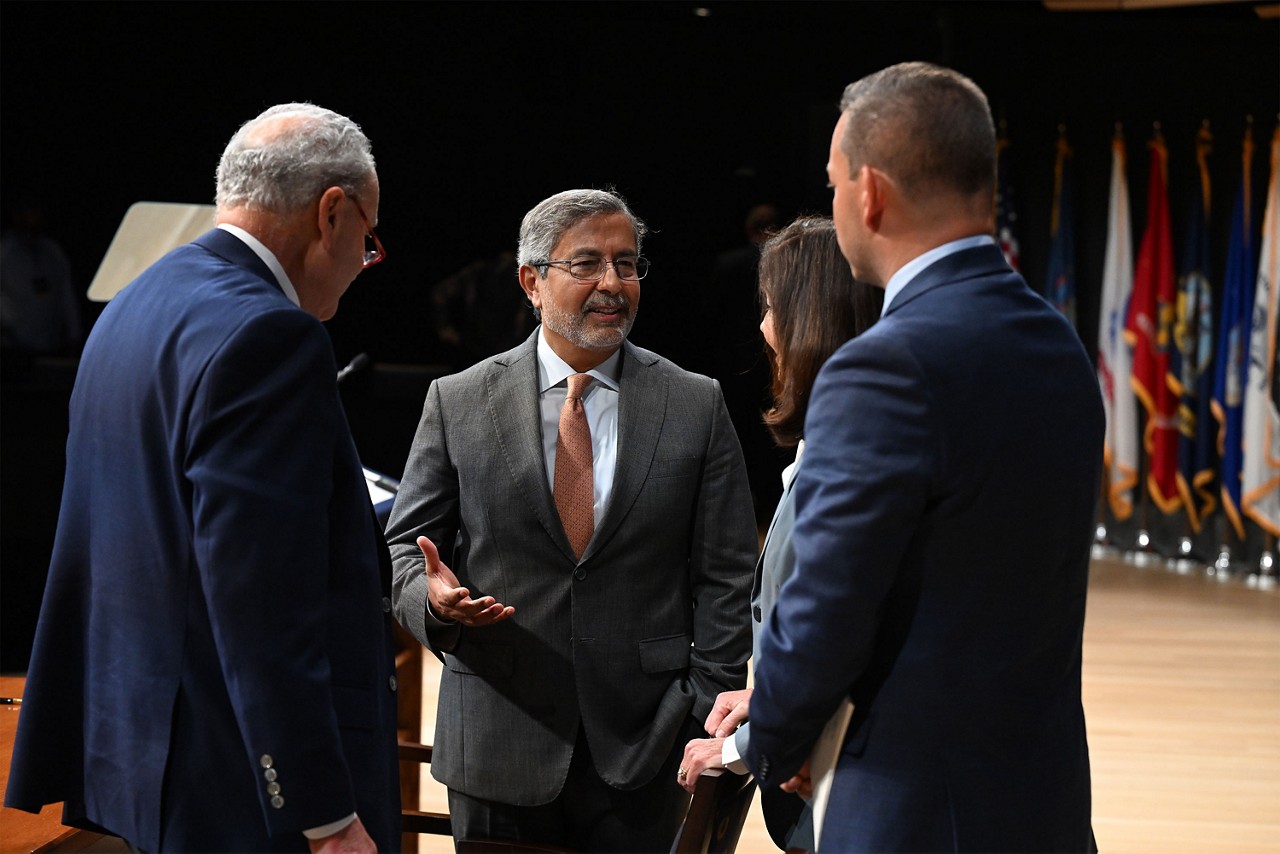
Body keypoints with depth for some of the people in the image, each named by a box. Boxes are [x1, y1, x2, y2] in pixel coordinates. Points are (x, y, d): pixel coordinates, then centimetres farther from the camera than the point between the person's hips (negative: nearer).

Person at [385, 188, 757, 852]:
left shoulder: (697, 408, 4)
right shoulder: (456, 404, 4)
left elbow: (724, 581, 2)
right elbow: (403, 548, 6)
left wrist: (709, 726, -5)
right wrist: (435, 596, -17)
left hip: (643, 752, 0)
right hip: (497, 753, 0)